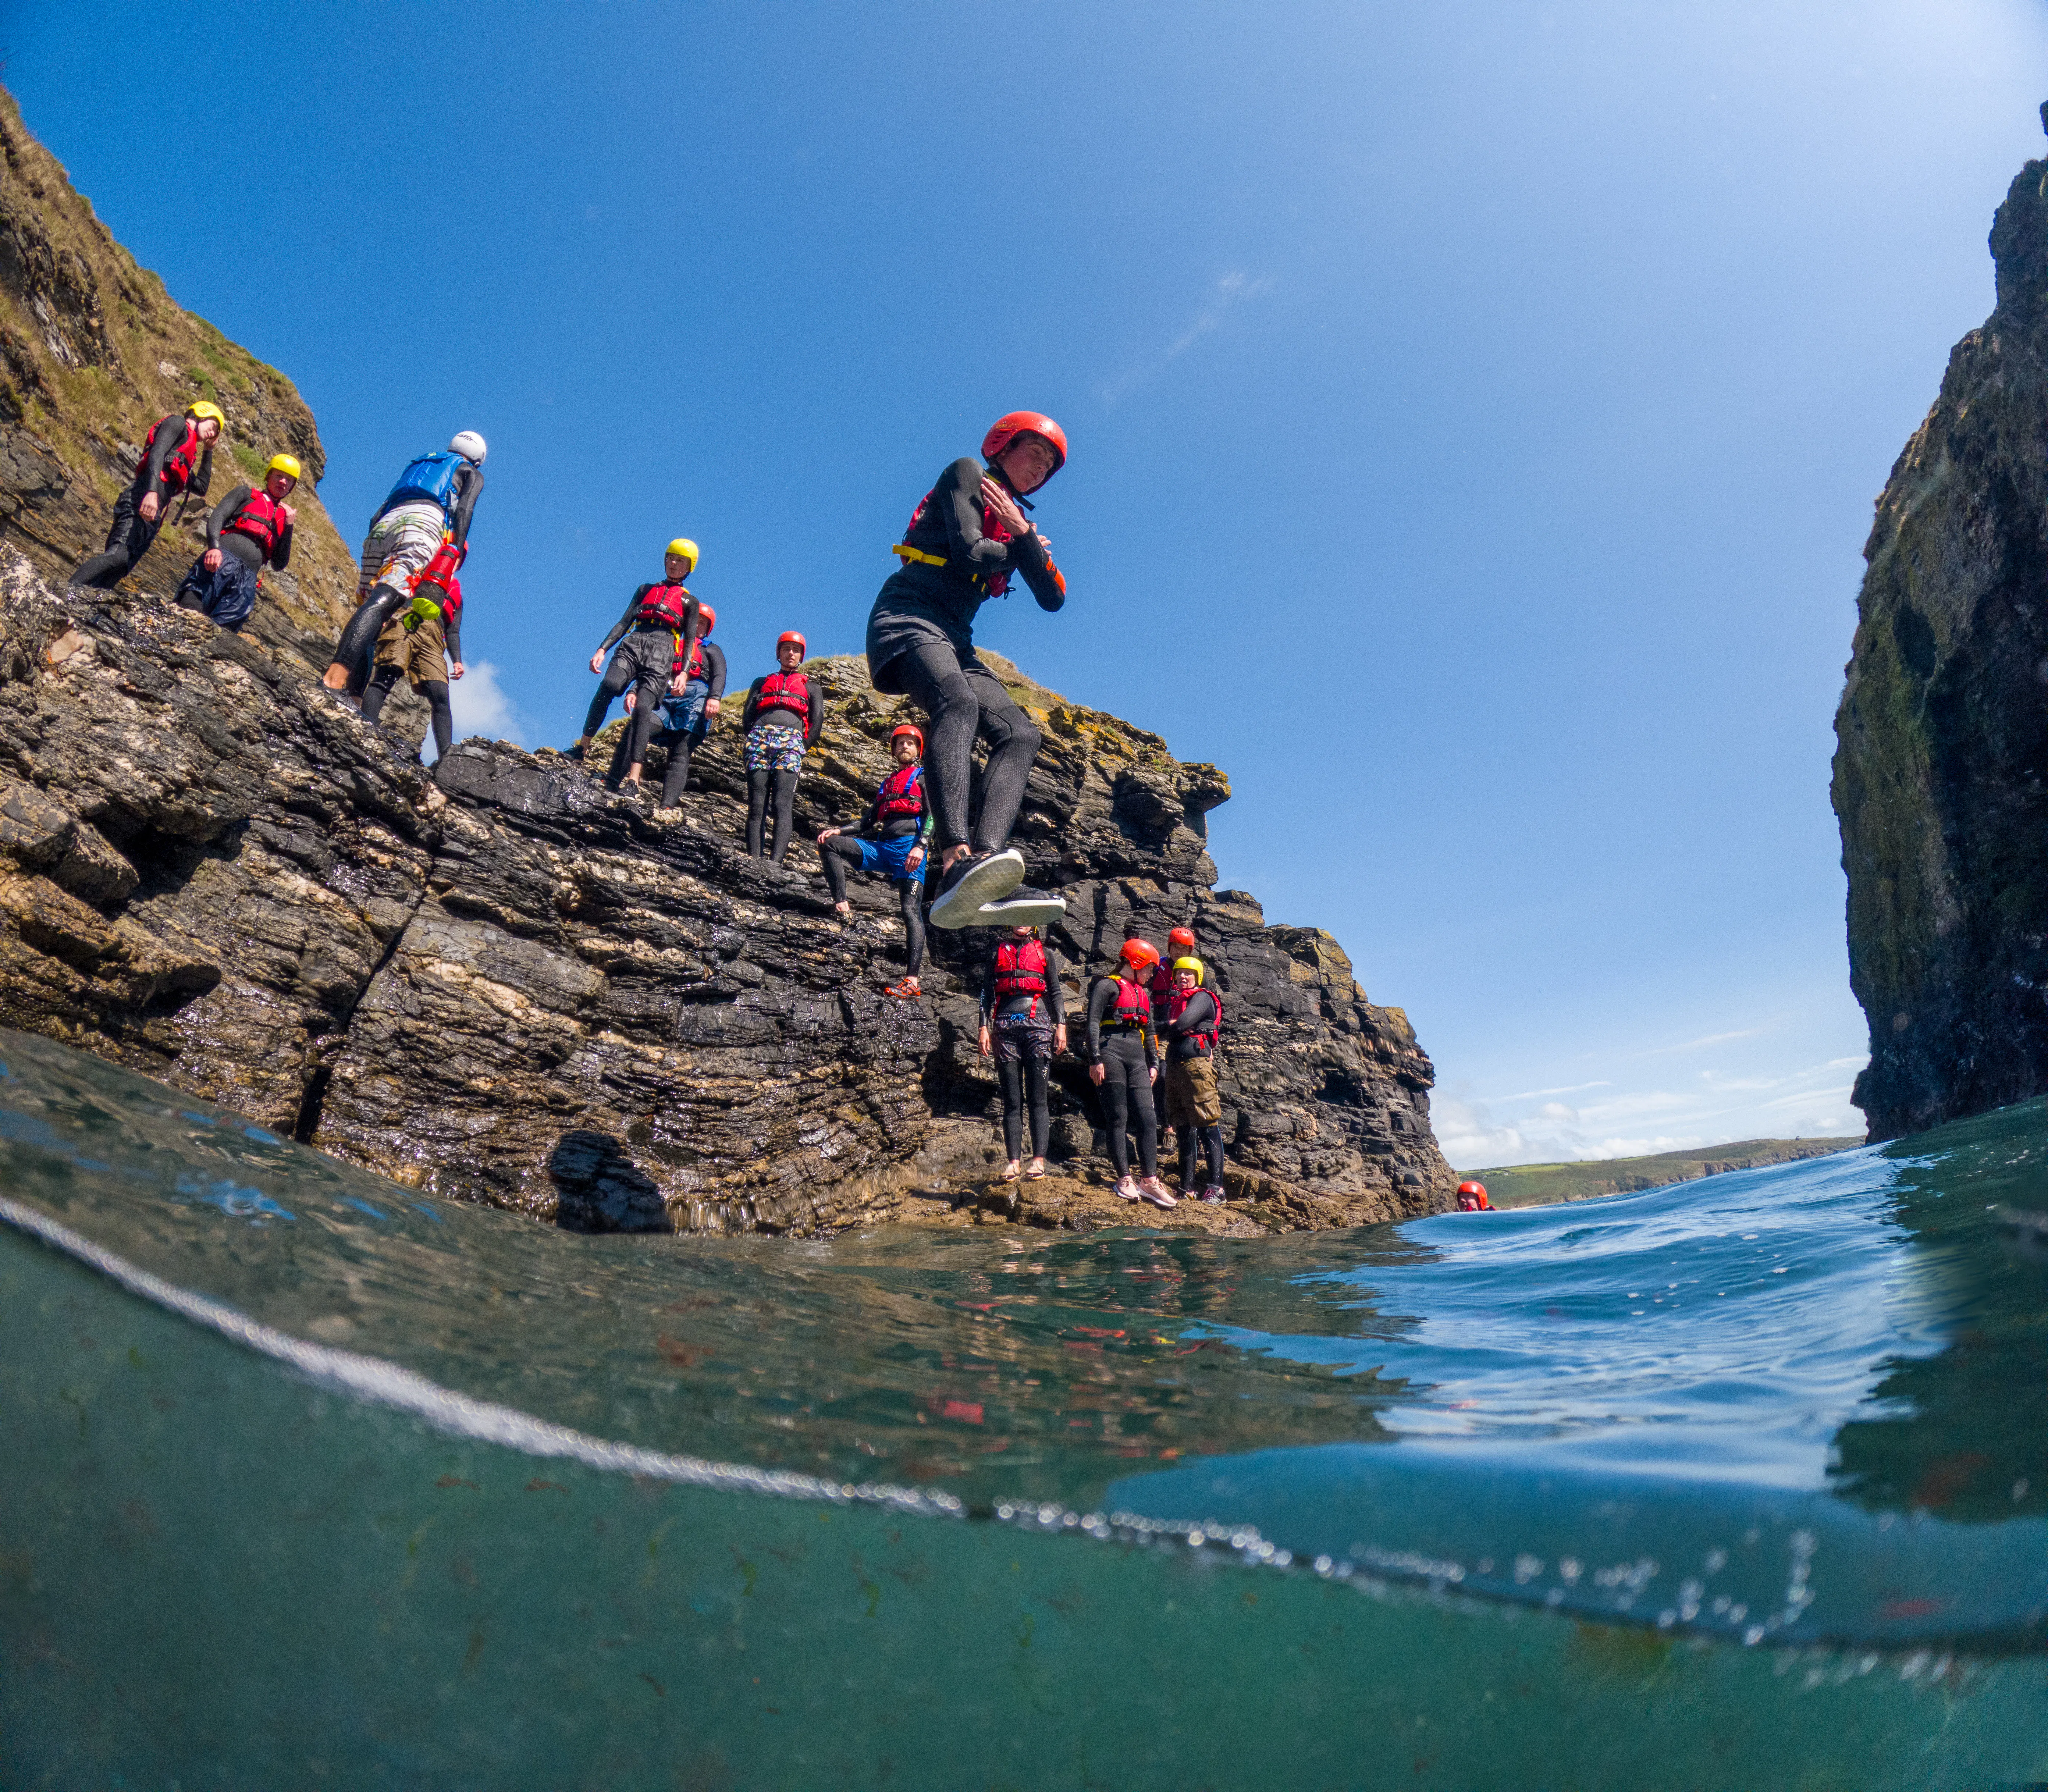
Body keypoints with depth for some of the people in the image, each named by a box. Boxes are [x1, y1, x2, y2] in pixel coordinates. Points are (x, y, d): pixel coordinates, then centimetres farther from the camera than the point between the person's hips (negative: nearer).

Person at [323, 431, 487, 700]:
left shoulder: (417, 464, 41)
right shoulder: (472, 473, 27)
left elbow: (377, 516, 30)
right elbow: (464, 510, 4)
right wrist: (456, 550, -4)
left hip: (381, 527, 6)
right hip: (423, 523, -6)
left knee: (370, 606, 2)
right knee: (384, 602, -24)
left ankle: (350, 696, -13)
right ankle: (336, 676, -44)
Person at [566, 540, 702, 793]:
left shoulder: (690, 602, 22)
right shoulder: (646, 589, 28)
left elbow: (689, 641, 13)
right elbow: (624, 622, 20)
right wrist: (602, 649, 6)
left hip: (663, 652, -2)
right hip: (634, 644, 2)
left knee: (643, 708, -23)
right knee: (609, 685, -29)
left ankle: (633, 777, -32)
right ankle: (582, 748, -27)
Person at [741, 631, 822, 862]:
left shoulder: (811, 688, 30)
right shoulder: (762, 682, 33)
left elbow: (817, 722, 14)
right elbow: (747, 717, 20)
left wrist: (801, 749, 2)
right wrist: (756, 740, 5)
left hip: (792, 739, -2)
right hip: (760, 737, 2)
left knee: (783, 805, -21)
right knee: (756, 806, -11)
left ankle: (775, 863, -35)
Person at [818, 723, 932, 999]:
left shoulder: (924, 777, 11)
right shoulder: (888, 783, 30)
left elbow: (933, 814, -4)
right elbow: (871, 822, 28)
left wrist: (920, 846, -20)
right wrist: (840, 830, 12)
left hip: (909, 847, -7)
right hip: (881, 848, 7)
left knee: (911, 910, -17)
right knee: (829, 843, -7)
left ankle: (913, 982, -25)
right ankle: (841, 906, -13)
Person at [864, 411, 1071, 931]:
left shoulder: (1019, 523, 28)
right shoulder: (967, 473, 8)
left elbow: (1053, 599, 14)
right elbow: (970, 554, -9)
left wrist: (1024, 536, 2)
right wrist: (1014, 551, 11)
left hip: (953, 638, 8)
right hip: (908, 617, -7)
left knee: (1020, 733, -17)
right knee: (958, 702, -38)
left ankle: (985, 876, -39)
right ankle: (956, 862, -59)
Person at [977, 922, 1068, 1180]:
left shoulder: (1045, 953, 16)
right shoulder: (997, 953, 19)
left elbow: (1056, 992, 13)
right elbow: (987, 992, 13)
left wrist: (1061, 1026, 1)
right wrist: (984, 1027, 3)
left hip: (1037, 1024, -1)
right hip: (1005, 1027, 1)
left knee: (1037, 1096, -6)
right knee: (1012, 1100, 0)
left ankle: (1039, 1160, -7)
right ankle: (1014, 1161, -1)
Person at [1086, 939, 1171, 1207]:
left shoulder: (1144, 993, 24)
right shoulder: (1108, 985, 1)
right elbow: (1093, 1023, -6)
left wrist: (1154, 1063, 19)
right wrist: (1095, 1060, -14)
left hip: (1137, 1058, 7)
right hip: (1112, 1053, -7)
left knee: (1148, 1119, -2)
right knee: (1119, 1119, -4)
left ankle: (1149, 1181, 1)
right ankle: (1125, 1180, 1)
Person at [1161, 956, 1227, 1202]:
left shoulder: (1202, 997, -1)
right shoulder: (1175, 1001, 24)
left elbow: (1181, 1025, -13)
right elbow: (1167, 1032, 18)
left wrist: (1172, 1027, 5)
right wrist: (1176, 1029, 0)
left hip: (1195, 1063, -8)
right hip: (1174, 1066, 9)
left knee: (1207, 1126, -10)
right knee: (1184, 1127, 8)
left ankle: (1216, 1187, -11)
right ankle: (1187, 1186, 11)